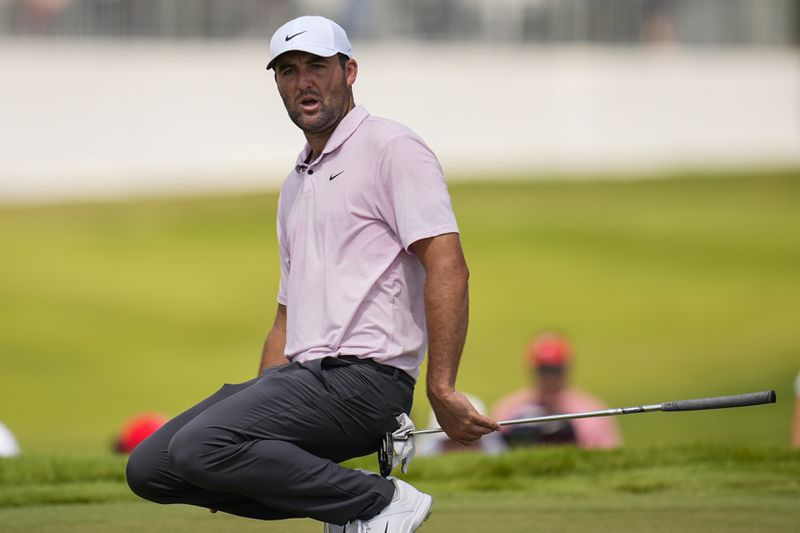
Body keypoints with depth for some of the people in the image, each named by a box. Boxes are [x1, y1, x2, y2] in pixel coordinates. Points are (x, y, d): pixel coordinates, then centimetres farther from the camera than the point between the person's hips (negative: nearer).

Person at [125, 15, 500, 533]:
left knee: (200, 447, -27)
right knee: (149, 468, -3)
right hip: (303, 375, 9)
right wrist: (257, 407, 19)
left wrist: (442, 390, -19)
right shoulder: (295, 184, 26)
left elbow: (448, 268, -13)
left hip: (363, 378, -9)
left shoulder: (392, 148, -3)